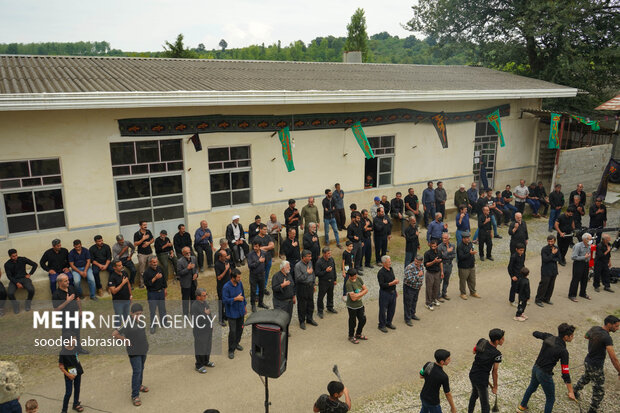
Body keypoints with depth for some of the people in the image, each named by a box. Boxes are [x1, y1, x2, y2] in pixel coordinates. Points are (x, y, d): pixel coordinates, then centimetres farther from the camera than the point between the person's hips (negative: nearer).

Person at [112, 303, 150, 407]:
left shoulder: (141, 323, 0)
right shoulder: (128, 325, -21)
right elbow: (114, 334, -22)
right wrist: (126, 340, -16)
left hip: (143, 351, 7)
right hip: (134, 352, -7)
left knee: (141, 369, 23)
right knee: (136, 371, -10)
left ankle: (139, 385, 45)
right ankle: (135, 395, -3)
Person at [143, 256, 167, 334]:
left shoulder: (160, 269, 0)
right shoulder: (147, 272, -16)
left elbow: (164, 279, 12)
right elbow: (146, 283, -19)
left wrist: (165, 289, 14)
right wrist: (155, 278, -26)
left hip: (161, 292, 5)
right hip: (152, 293, -4)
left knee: (162, 308, 15)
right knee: (153, 310, 3)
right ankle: (153, 326, 17)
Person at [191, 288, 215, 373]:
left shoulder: (205, 302, 2)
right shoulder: (194, 306, -24)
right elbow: (196, 320, -27)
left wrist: (211, 325, 16)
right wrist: (205, 314, -21)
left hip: (208, 329, 8)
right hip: (200, 331, -8)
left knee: (207, 346, 20)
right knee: (200, 348, 7)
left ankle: (206, 361, 39)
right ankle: (199, 365, 24)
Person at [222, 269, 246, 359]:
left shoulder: (240, 283, -3)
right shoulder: (226, 287, -21)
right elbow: (225, 300, -22)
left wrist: (244, 306, 16)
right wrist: (236, 299, -24)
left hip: (240, 311, 6)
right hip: (232, 313, -6)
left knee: (240, 329, 18)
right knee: (232, 331, -2)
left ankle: (236, 343, 40)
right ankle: (231, 350, 13)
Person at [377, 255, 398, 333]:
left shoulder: (391, 269, 5)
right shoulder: (381, 272, -20)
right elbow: (382, 285, -25)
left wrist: (395, 291, 18)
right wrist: (392, 283, -27)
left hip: (392, 292, 7)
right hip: (384, 293, -7)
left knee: (392, 309, 17)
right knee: (383, 310, 5)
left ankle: (388, 323, 35)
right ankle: (382, 325, 19)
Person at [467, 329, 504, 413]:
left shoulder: (481, 341, -9)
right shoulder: (497, 354, -24)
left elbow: (474, 351, 12)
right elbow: (494, 372, -13)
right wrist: (495, 387, 0)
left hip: (472, 374, 7)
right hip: (482, 380, -7)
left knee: (474, 394, 33)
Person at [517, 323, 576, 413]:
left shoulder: (549, 337, -8)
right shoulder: (563, 351, -24)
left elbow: (535, 333, 12)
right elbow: (565, 372, -21)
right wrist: (571, 392, -16)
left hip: (535, 368, 7)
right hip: (545, 374, -7)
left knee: (531, 388, 32)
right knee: (550, 399, 15)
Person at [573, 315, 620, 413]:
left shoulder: (594, 328, -5)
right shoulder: (607, 338, -29)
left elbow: (586, 336, 19)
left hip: (588, 361, 9)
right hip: (596, 367, -9)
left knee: (586, 377, 36)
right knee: (599, 391, 7)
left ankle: (574, 391, 56)